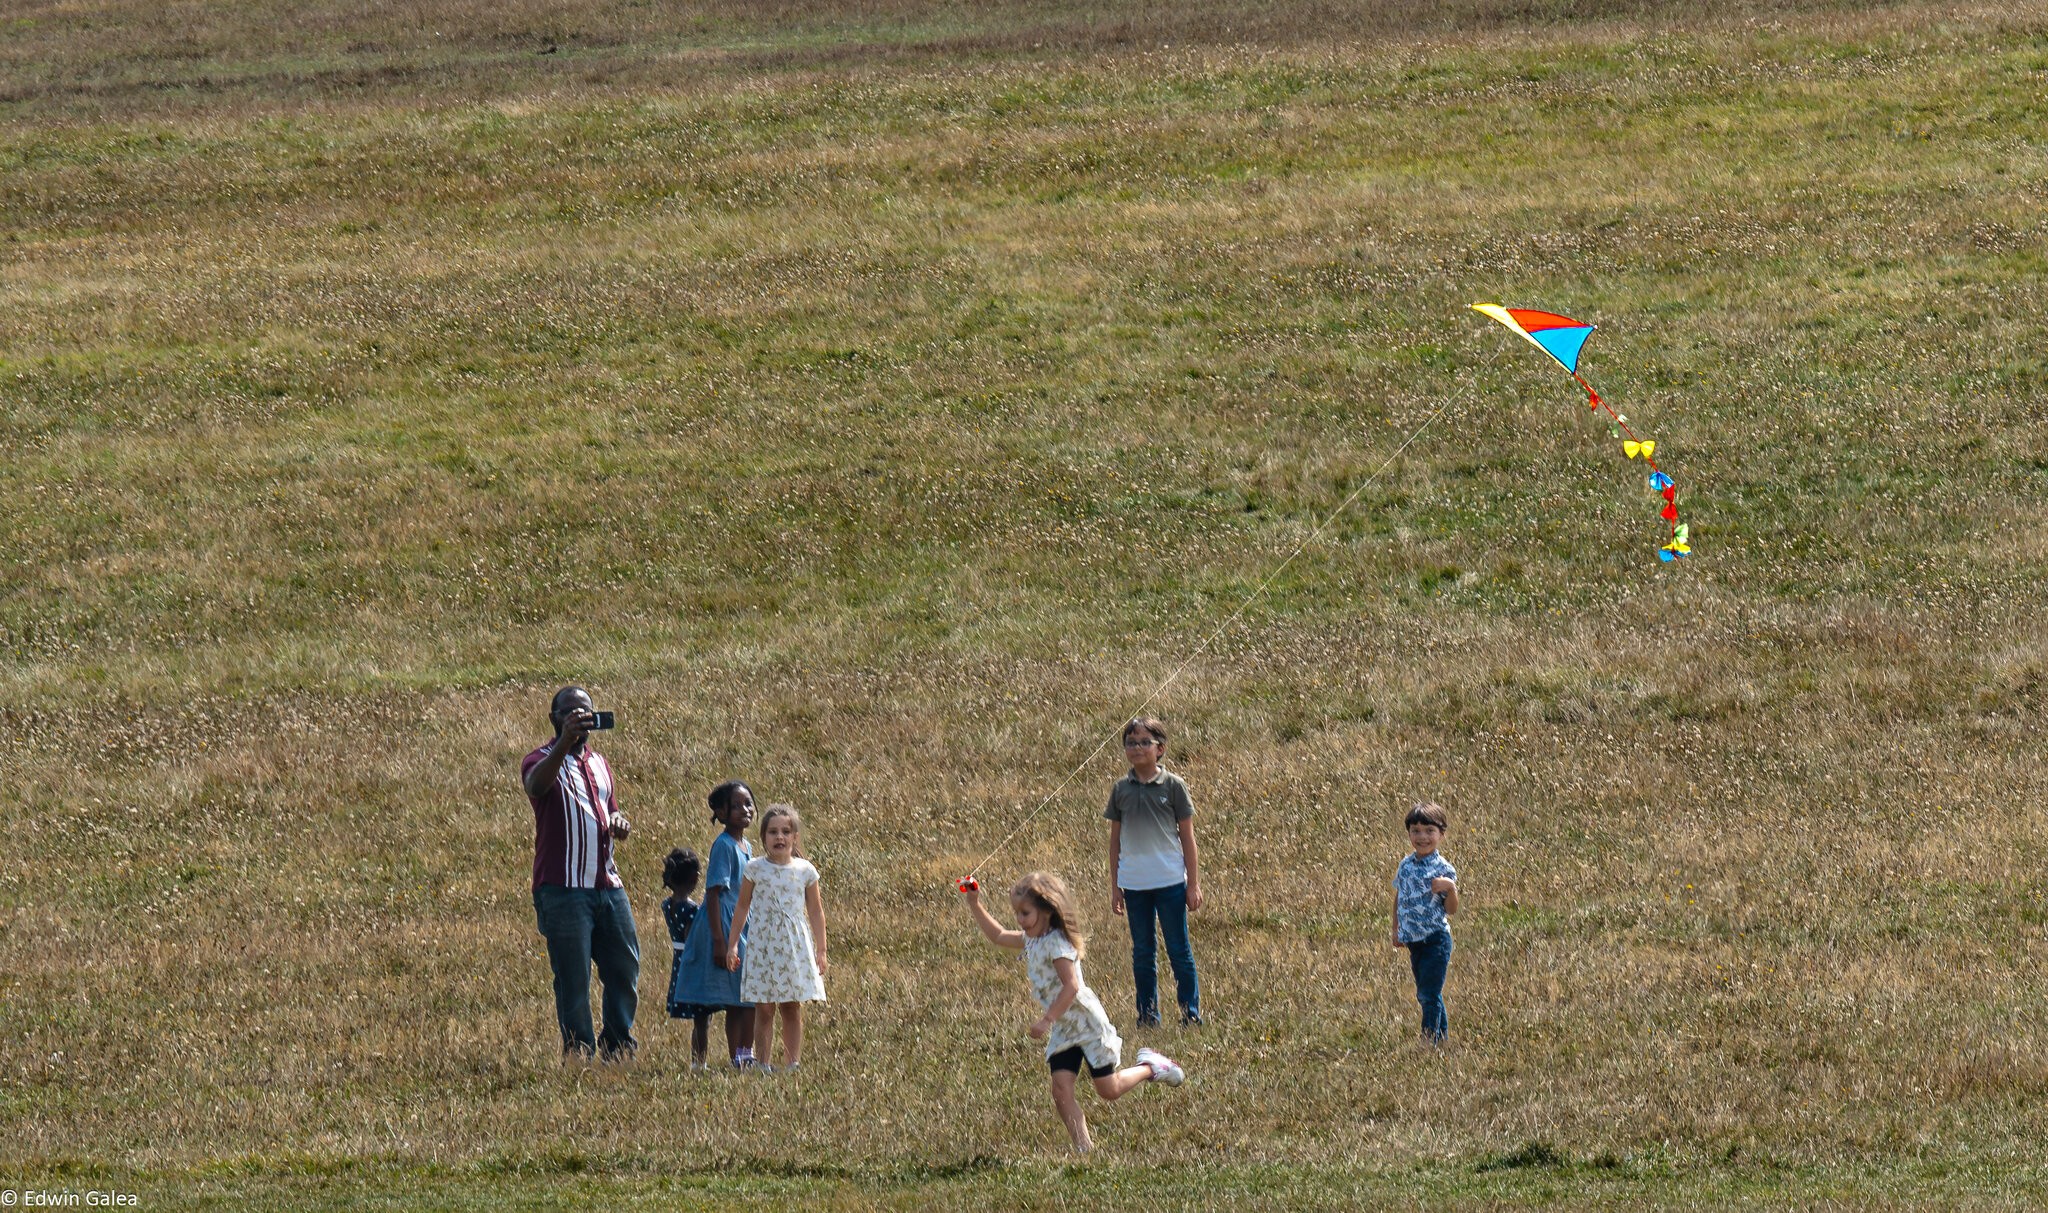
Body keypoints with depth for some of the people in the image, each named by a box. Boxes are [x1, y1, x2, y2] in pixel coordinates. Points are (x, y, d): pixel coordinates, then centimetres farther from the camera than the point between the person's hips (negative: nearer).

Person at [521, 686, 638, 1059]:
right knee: (573, 982, -5)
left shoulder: (599, 763, 19)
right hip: (564, 890, -7)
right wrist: (565, 742, -44)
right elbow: (536, 785, -28)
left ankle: (619, 1049, 24)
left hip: (608, 886, 7)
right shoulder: (543, 760, -4)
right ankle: (580, 1056, -1)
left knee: (625, 972, 9)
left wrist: (619, 822, 6)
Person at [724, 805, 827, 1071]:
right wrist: (732, 944, 4)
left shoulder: (805, 870, 4)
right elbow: (742, 908, 6)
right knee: (764, 1009, -1)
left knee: (792, 1009, 2)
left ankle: (792, 1062, 5)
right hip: (763, 944, -1)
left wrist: (820, 951, 8)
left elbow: (815, 912, 10)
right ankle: (762, 1063, 1)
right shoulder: (755, 869, 1)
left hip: (796, 945, 1)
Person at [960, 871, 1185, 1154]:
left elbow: (1071, 987, -30)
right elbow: (998, 935, 20)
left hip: (1086, 1022, -8)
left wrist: (1047, 1020, -31)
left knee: (1108, 1089, 2)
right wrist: (974, 905, 13)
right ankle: (1083, 1146, -5)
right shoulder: (1032, 940, 5)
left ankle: (1150, 1067, 27)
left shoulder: (1056, 943, -22)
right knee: (1061, 1090, -6)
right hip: (1063, 1030, 8)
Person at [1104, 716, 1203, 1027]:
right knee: (1143, 954, 9)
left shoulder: (1173, 786, -3)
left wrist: (1194, 884, -2)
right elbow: (1115, 839, 9)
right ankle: (1148, 1017, 16)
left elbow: (1187, 837, 0)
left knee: (1179, 951, 2)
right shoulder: (1121, 790, 4)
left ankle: (1191, 1014, 8)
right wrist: (1115, 887, 7)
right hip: (1134, 884, 3)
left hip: (1170, 883, -3)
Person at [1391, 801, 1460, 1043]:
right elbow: (1399, 898, 17)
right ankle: (1442, 1036, 27)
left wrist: (1450, 889, -29)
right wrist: (1396, 930, 14)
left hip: (1436, 939, -6)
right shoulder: (1406, 866, 6)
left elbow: (1451, 910, -10)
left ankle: (1430, 1039, -3)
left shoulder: (1443, 869, -11)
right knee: (1423, 995, 15)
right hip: (1413, 939, 6)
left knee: (1429, 994, -8)